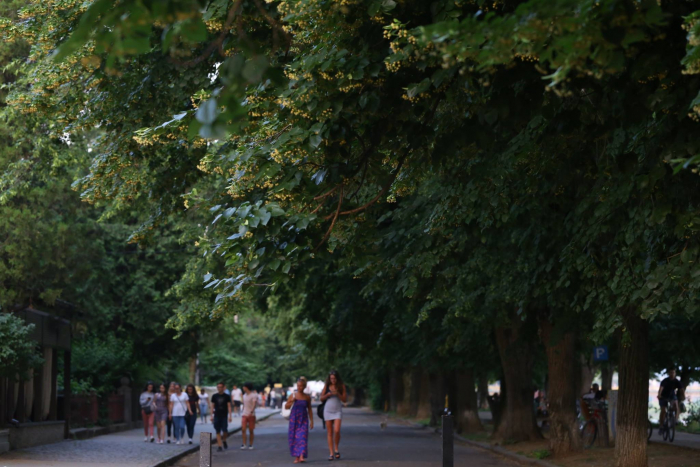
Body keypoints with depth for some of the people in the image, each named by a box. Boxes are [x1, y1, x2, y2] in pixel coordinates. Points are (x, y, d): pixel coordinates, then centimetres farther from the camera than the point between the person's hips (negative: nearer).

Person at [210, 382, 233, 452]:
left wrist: (230, 416, -5)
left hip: (224, 416, -2)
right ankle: (220, 446, 3)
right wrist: (212, 415, 5)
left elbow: (229, 406, 2)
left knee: (225, 431, -10)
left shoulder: (227, 396, 3)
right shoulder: (214, 396, 7)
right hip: (217, 416, 2)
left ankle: (224, 440, 19)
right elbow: (212, 406, 10)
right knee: (218, 432, 0)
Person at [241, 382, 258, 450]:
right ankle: (244, 444, -8)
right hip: (244, 414, 5)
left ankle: (251, 444, 11)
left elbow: (254, 404, -21)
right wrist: (242, 411, 23)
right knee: (243, 429, -8)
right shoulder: (244, 395, 14)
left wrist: (251, 411, -35)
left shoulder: (253, 395, -9)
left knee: (251, 430, 2)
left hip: (251, 415, -5)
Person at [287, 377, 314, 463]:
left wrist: (311, 421, 8)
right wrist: (292, 401, -13)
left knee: (302, 437, -13)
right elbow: (286, 407, 5)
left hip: (304, 420, -1)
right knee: (294, 437, 1)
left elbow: (309, 409, 10)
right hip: (294, 419, 1)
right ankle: (296, 457, 9)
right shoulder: (293, 396, 0)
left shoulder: (307, 397, 3)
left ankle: (301, 456, -20)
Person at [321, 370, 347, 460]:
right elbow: (322, 399, 8)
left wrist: (337, 394, -16)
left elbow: (345, 400, -1)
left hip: (338, 411, -2)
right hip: (328, 410, 2)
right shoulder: (326, 386, 4)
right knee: (330, 433, 1)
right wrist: (327, 394, -11)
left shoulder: (341, 386, 1)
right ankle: (331, 453, 4)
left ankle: (336, 448, 6)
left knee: (337, 431, -17)